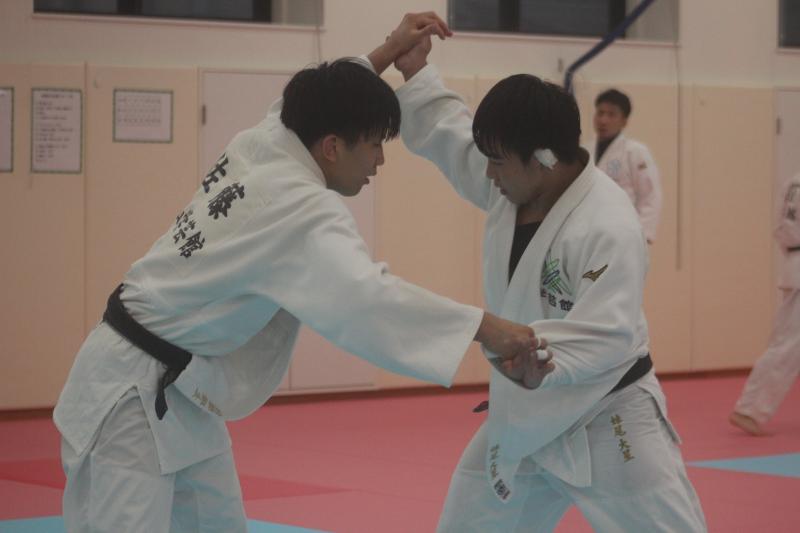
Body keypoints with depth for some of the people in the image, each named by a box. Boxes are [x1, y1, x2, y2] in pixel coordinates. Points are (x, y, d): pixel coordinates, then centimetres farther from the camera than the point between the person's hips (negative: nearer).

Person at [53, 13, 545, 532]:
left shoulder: (260, 143, -1)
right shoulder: (304, 211, -26)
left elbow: (312, 106, 24)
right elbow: (363, 298, -42)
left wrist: (389, 51, 22)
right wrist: (486, 327, -45)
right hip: (132, 392, -10)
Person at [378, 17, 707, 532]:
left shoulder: (608, 228, -28)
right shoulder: (513, 182, -4)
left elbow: (606, 335, -36)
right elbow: (447, 133, 12)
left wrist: (540, 359, -53)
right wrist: (414, 70, 3)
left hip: (605, 423, -8)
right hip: (521, 419, 8)